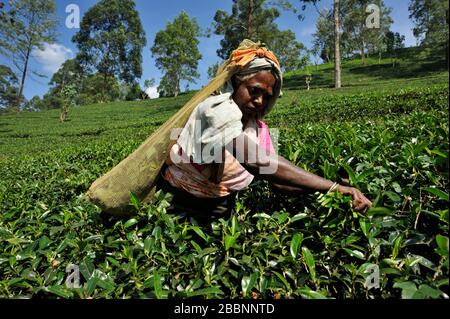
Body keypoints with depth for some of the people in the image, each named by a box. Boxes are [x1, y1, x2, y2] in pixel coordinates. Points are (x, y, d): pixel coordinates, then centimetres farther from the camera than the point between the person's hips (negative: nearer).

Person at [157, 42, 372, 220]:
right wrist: (335, 188, -38)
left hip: (218, 207, 6)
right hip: (179, 204, -5)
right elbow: (258, 162, -38)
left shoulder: (258, 128, -3)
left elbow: (275, 176, -10)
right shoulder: (217, 109, -25)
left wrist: (325, 192, -24)